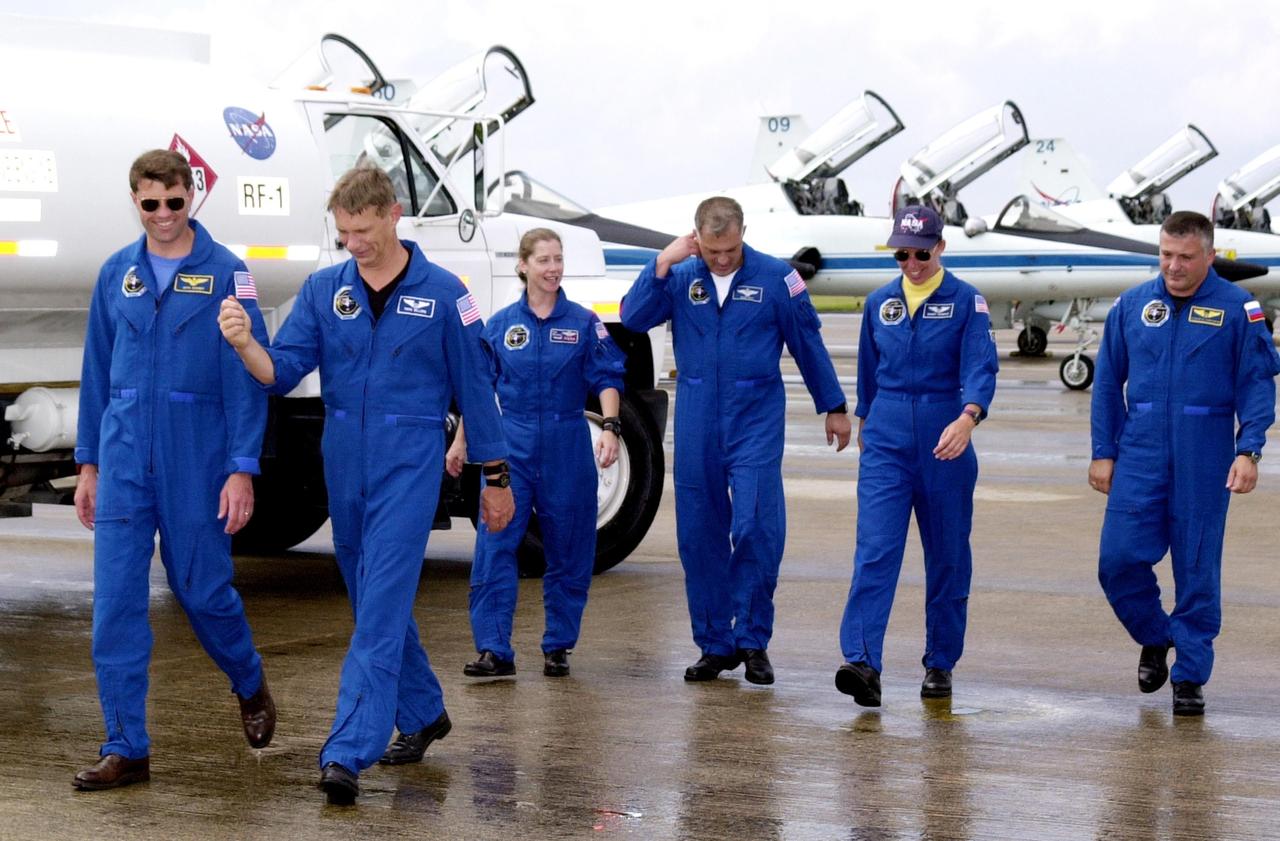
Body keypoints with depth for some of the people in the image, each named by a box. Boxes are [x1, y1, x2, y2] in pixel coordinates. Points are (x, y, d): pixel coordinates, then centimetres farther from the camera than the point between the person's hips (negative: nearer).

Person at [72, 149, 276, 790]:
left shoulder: (226, 274, -5)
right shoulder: (116, 275, 8)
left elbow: (247, 377, -6)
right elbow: (97, 373, 13)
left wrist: (242, 470, -11)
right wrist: (88, 463, 12)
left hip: (196, 460, -3)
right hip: (125, 464, 3)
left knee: (203, 590, 6)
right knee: (116, 604, -2)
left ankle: (251, 687, 36)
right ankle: (126, 749, 4)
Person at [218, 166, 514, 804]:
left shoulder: (441, 293, -4)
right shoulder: (323, 290, 4)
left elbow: (474, 387, 1)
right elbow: (284, 371, -3)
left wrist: (495, 476, 3)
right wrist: (245, 344, -25)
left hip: (409, 465, -5)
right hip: (344, 462, 5)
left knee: (381, 607, -14)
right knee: (374, 602, 15)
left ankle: (348, 754, -19)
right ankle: (422, 715, 35)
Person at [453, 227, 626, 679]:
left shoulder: (583, 323, 1)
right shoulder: (500, 324, 5)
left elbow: (606, 380, -1)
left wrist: (609, 426, -17)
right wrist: (461, 441, 12)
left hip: (566, 449, 0)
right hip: (511, 446, 0)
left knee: (567, 551, 5)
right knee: (495, 545, -8)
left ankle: (558, 646, 16)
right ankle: (493, 649, -7)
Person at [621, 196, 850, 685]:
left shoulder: (775, 277, -2)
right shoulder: (680, 277, 3)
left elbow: (808, 344, 5)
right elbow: (633, 319, -8)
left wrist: (833, 407, 10)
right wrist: (663, 263, -15)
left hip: (756, 420, -3)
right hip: (697, 421, 3)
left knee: (756, 527, -11)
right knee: (699, 534, 5)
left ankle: (752, 640, 2)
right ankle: (714, 644, 15)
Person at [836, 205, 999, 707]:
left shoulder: (966, 301, -3)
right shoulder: (879, 304, 8)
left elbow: (981, 366, -16)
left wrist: (968, 417, -33)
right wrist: (865, 422, 27)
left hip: (944, 443, -2)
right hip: (886, 441, 2)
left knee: (948, 556, 7)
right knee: (874, 551, -13)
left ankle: (940, 665, 19)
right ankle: (862, 662, -22)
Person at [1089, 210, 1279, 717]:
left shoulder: (1238, 309, -2)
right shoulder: (1133, 305, 5)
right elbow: (1108, 383, 10)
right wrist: (1103, 452, 7)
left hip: (1204, 459, -2)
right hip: (1141, 453, 2)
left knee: (1197, 568, 2)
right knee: (1119, 559, -5)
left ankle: (1190, 676, 13)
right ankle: (1155, 638, 22)